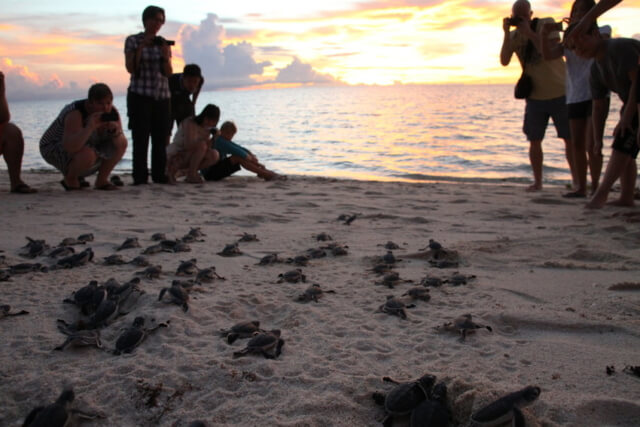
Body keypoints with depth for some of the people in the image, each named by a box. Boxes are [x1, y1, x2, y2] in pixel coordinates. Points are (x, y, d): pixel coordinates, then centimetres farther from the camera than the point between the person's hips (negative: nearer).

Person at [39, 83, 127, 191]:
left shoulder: (112, 112, -15)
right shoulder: (75, 114, -34)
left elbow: (120, 144, -17)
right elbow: (70, 148, -45)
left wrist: (115, 130, -38)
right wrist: (90, 126, -54)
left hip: (85, 146, 7)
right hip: (57, 151, -7)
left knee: (121, 143, -10)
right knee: (88, 155, -37)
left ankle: (101, 180, 3)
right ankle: (70, 178, -6)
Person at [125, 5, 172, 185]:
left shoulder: (164, 43, 12)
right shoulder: (133, 40, 3)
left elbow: (169, 73, 8)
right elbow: (131, 68, -6)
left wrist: (165, 55, -10)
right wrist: (141, 47, -12)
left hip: (162, 96, 4)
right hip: (140, 96, -4)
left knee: (161, 138, 2)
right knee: (141, 138, -7)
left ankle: (159, 175, 8)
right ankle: (140, 177, -5)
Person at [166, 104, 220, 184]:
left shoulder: (206, 127, 5)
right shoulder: (190, 123, -18)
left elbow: (207, 149, -4)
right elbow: (188, 145, -33)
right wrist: (206, 141, -29)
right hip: (174, 156, -8)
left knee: (215, 155, -10)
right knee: (201, 145, -29)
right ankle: (191, 174, -17)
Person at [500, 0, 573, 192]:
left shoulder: (547, 24, -8)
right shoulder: (514, 36, 3)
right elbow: (504, 61, -11)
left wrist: (529, 32, -24)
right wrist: (506, 34, -17)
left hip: (560, 92, -3)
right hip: (535, 96, 3)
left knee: (570, 139, 0)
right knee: (534, 140, 4)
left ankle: (576, 180, 9)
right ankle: (537, 181, 14)